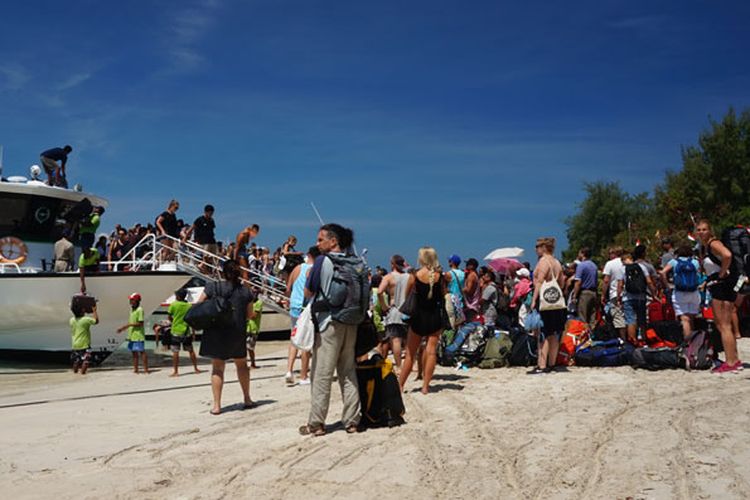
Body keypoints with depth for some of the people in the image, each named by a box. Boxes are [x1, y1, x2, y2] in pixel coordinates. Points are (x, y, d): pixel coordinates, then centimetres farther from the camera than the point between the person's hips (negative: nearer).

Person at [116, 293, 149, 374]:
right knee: (134, 352, 10)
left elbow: (140, 323, -17)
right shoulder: (132, 310, 16)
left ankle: (146, 369, -2)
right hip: (132, 335, 9)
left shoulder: (140, 310, -11)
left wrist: (129, 324, -20)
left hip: (138, 336, -9)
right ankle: (135, 369, 16)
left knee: (142, 352, -5)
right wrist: (122, 328, 13)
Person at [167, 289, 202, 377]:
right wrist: (193, 332, 8)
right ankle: (196, 369, 20)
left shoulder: (173, 305, -8)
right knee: (191, 350, 14)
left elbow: (169, 317, -2)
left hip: (176, 331, -3)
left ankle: (175, 372, -1)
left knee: (175, 352, 0)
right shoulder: (189, 306, 2)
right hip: (186, 331, 4)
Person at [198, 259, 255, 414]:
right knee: (242, 364, 19)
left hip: (217, 332, -2)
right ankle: (247, 399, 25)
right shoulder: (245, 291, 0)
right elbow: (249, 314, 7)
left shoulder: (212, 287, -6)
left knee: (217, 368, 3)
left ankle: (216, 405, 1)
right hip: (238, 333, 2)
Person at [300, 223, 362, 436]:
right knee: (348, 373, 12)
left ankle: (316, 423, 5)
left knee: (321, 375, 1)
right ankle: (351, 420, 15)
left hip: (328, 323, -5)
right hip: (351, 323, 5)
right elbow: (365, 293, 10)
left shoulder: (322, 261, -9)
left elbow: (308, 292, -4)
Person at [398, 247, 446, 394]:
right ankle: (425, 386, 0)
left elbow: (407, 295, 1)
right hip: (435, 316, 1)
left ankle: (400, 385, 14)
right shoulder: (439, 276, -3)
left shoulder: (414, 276, -7)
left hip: (418, 315, 0)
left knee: (410, 353, 9)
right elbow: (443, 294, 7)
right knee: (431, 351, 3)